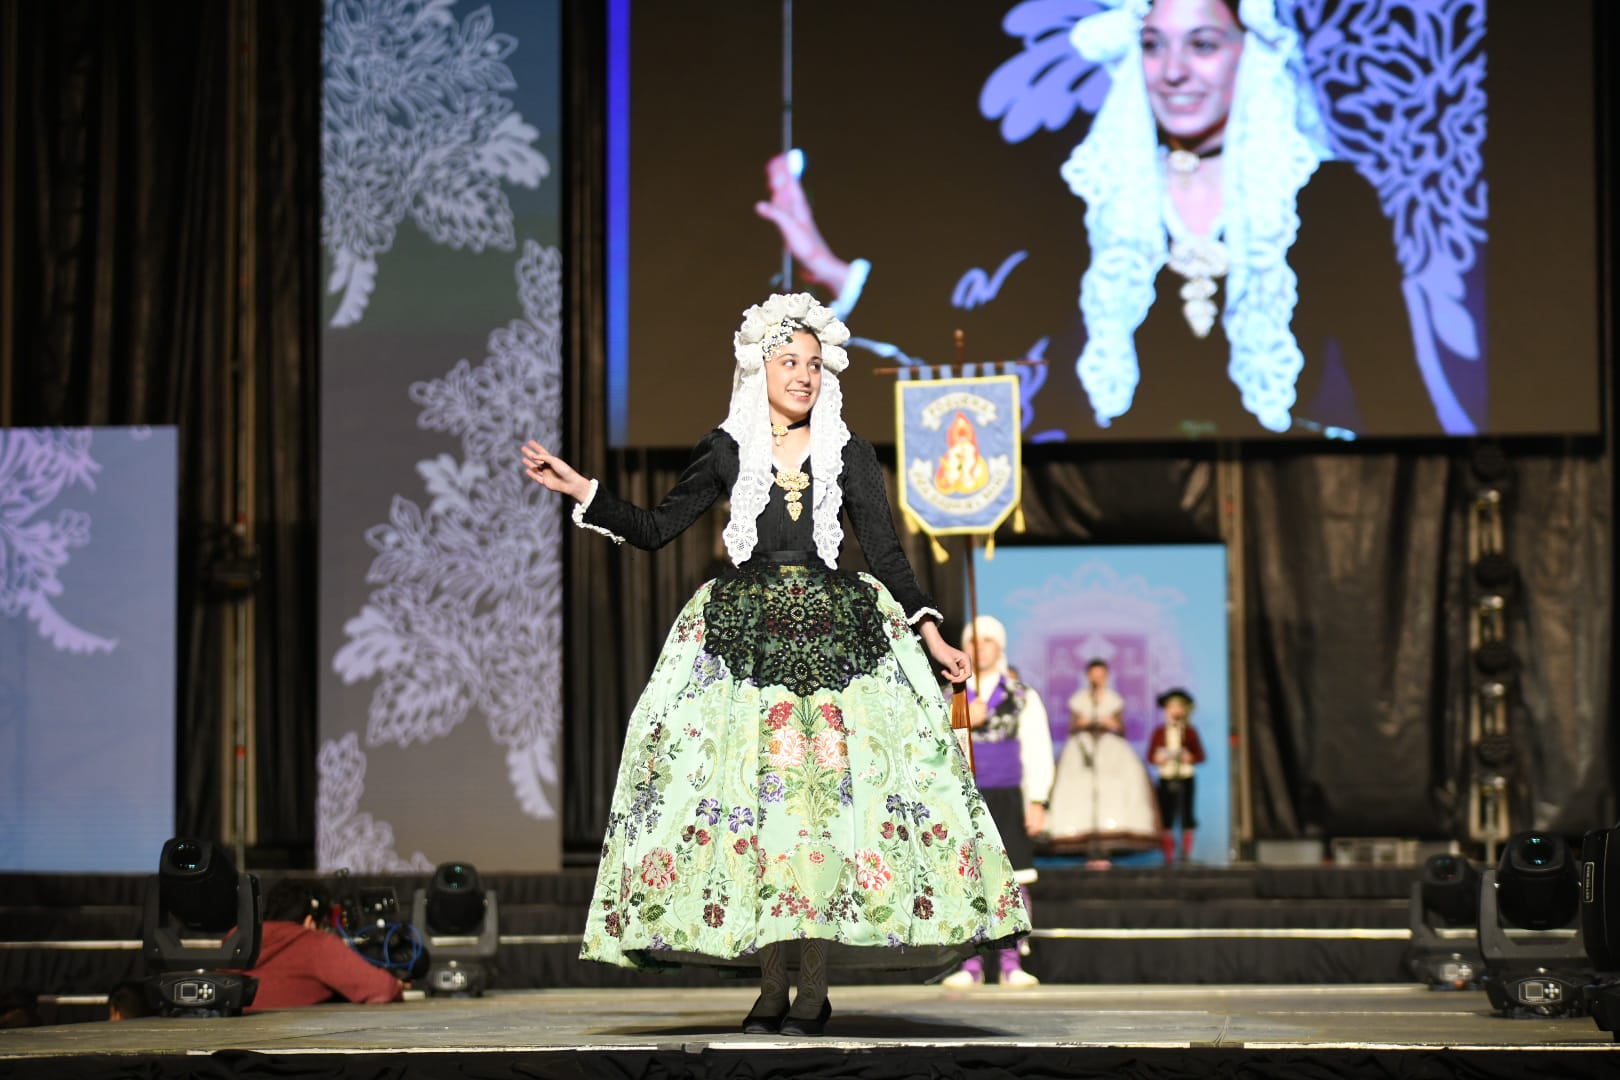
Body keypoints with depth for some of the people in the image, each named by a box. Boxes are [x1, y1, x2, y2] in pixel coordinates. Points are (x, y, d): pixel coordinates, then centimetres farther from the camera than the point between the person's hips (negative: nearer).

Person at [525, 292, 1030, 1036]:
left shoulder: (849, 455, 8)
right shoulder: (728, 450, 8)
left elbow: (885, 553, 7)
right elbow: (657, 528, 9)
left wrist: (928, 630, -2)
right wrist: (583, 493, -1)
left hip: (834, 636, 0)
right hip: (746, 636, 0)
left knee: (828, 794, -8)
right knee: (752, 797, -5)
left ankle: (814, 989, -3)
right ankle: (772, 987, 0)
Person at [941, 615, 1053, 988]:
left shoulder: (1022, 696, 8)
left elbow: (1037, 750, 6)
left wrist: (1038, 802, -2)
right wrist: (963, 721, -11)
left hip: (1006, 801, -1)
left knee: (1012, 882, -5)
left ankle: (1010, 963, 0)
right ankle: (970, 964, 2)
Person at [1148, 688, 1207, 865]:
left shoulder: (1190, 732, 6)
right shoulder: (1159, 732, 8)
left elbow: (1200, 756, 4)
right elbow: (1150, 755, 9)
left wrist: (1190, 757, -15)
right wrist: (1158, 758, -12)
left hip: (1185, 778, -1)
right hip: (1165, 778, 1)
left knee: (1186, 816, -3)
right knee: (1166, 817, -1)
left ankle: (1186, 852, 2)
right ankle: (1168, 855, 3)